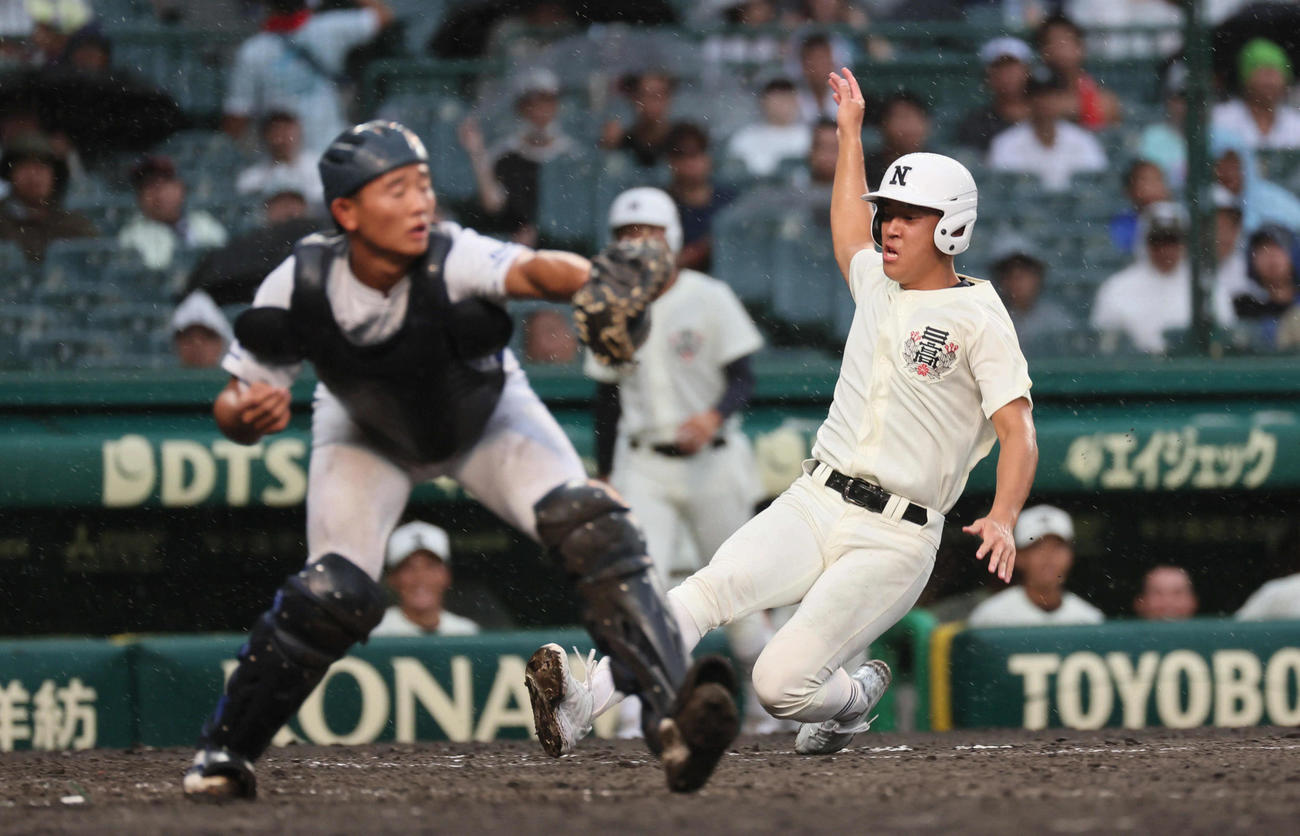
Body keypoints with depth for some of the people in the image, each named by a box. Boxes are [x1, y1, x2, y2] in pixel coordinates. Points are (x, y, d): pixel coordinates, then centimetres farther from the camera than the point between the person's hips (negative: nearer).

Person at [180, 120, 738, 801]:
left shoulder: (453, 262, -38)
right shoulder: (299, 289, -31)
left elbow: (530, 270, -60)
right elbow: (233, 406, -19)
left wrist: (595, 280, -82)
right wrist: (243, 412, -44)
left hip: (486, 419, -1)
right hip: (367, 434, 1)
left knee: (590, 530, -23)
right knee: (335, 594, -15)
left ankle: (673, 714, -27)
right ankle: (224, 750, 6)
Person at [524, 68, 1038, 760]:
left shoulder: (979, 318, -4)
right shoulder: (877, 282, 17)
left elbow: (1018, 431, -13)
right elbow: (850, 235, 41)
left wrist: (1002, 520, -31)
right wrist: (850, 132, 49)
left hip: (893, 539, -6)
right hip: (813, 503, 6)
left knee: (780, 683, -18)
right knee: (710, 589, -24)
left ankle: (853, 696, 16)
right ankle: (582, 705, -39)